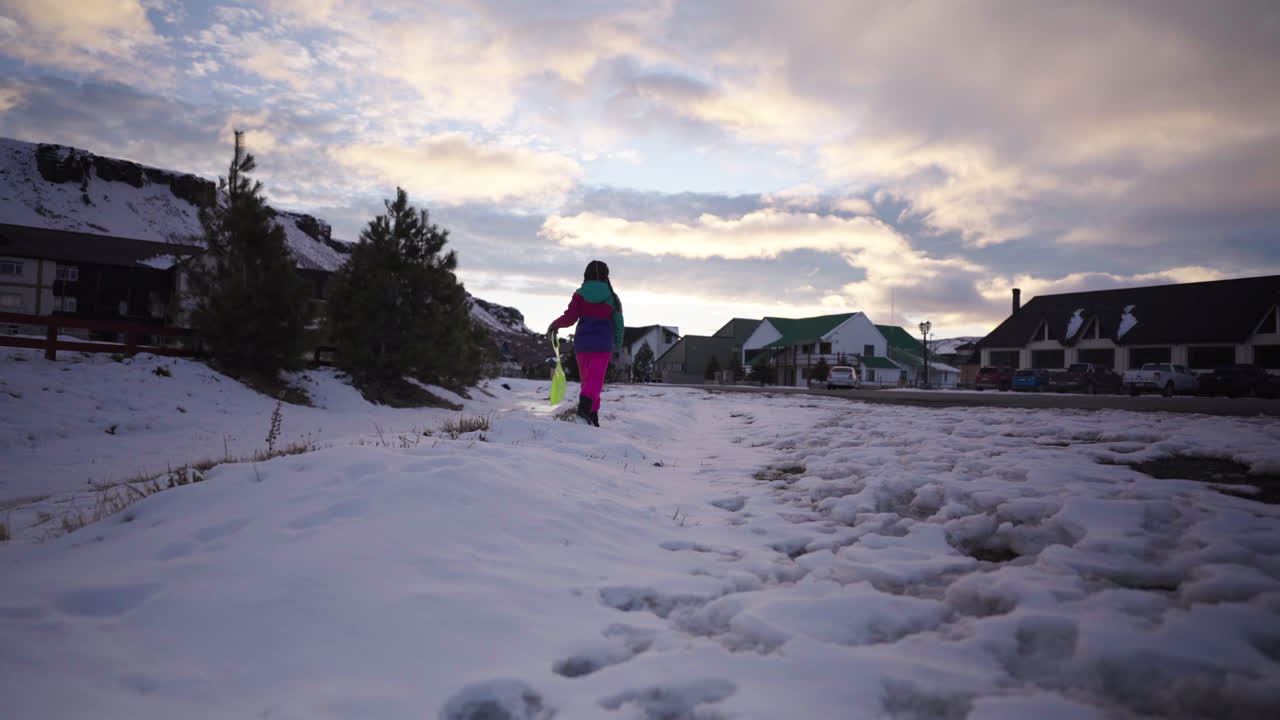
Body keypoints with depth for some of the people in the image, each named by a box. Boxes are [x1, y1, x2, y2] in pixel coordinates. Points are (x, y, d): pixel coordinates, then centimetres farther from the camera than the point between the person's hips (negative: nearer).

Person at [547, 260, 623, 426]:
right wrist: (617, 344, 18)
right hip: (603, 344, -1)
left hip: (582, 342, 2)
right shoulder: (611, 296, 4)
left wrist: (554, 325, 13)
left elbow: (569, 318, -5)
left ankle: (592, 415, 15)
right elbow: (618, 323, 7)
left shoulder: (580, 294, 2)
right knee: (595, 378, -10)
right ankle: (585, 404, -37)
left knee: (586, 378, 14)